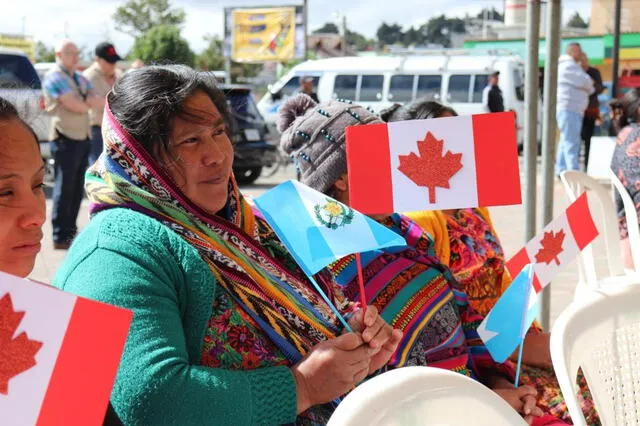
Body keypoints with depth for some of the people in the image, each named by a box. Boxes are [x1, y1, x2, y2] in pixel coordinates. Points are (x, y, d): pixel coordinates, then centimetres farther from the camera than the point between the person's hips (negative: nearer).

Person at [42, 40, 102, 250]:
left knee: (77, 188, 12)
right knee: (64, 188, -6)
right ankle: (60, 237, -2)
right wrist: (86, 104, 4)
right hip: (65, 138, -8)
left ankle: (70, 230, 20)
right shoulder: (54, 77, -7)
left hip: (83, 137, 8)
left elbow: (95, 101, 7)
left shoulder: (80, 78, 19)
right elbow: (74, 105, -17)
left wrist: (82, 102, -13)